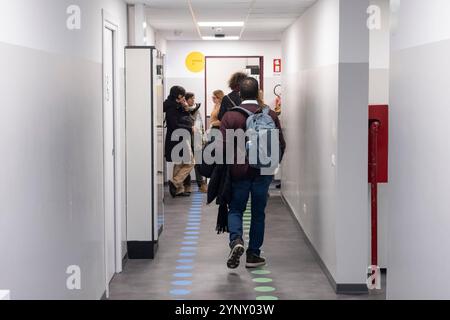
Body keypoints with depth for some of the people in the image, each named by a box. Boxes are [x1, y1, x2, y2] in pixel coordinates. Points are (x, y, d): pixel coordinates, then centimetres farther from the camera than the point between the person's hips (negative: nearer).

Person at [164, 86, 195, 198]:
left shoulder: (178, 108, 15)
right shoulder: (171, 108, -14)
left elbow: (188, 120, 14)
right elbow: (175, 126, -20)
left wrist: (185, 108, 1)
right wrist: (190, 129, -14)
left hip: (182, 139, 10)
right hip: (177, 140, -10)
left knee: (179, 165, 11)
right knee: (189, 163, -9)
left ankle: (179, 189, 15)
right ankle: (174, 182, -8)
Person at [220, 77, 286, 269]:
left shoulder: (230, 116, -7)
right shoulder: (270, 116, -2)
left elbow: (222, 145, -9)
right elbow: (281, 145, 0)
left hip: (238, 172, -1)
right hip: (263, 173, 1)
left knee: (235, 210, 12)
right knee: (258, 213, 12)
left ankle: (236, 240, -14)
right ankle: (253, 255, 16)